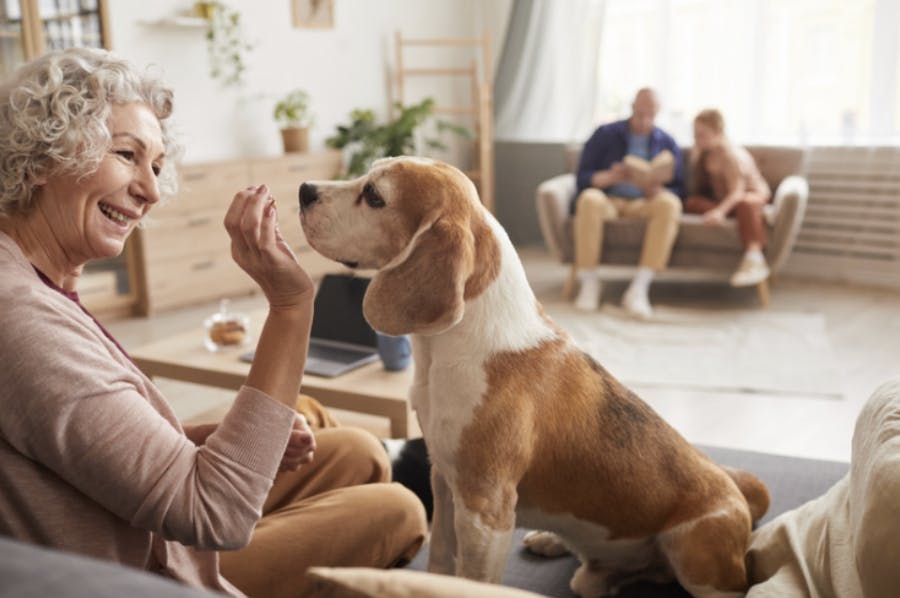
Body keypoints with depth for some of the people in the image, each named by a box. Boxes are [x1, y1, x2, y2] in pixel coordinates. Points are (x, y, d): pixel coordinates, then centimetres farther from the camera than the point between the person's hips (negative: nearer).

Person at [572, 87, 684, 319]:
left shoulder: (667, 144, 13)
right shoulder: (605, 135, 8)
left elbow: (676, 190, 10)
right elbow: (582, 178, 2)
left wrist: (658, 191, -15)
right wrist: (609, 177, -19)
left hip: (644, 204, 1)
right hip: (608, 199, -1)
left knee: (670, 204, -33)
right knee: (589, 200, -37)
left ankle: (639, 288, -37)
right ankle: (589, 283, -29)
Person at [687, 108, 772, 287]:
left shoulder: (731, 155, -20)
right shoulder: (699, 152, 2)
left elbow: (737, 192, -33)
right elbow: (700, 186, 8)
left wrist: (720, 211, -49)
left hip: (754, 196, -7)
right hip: (722, 200, 7)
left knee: (745, 204, -44)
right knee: (692, 202, -24)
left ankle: (754, 257, -56)